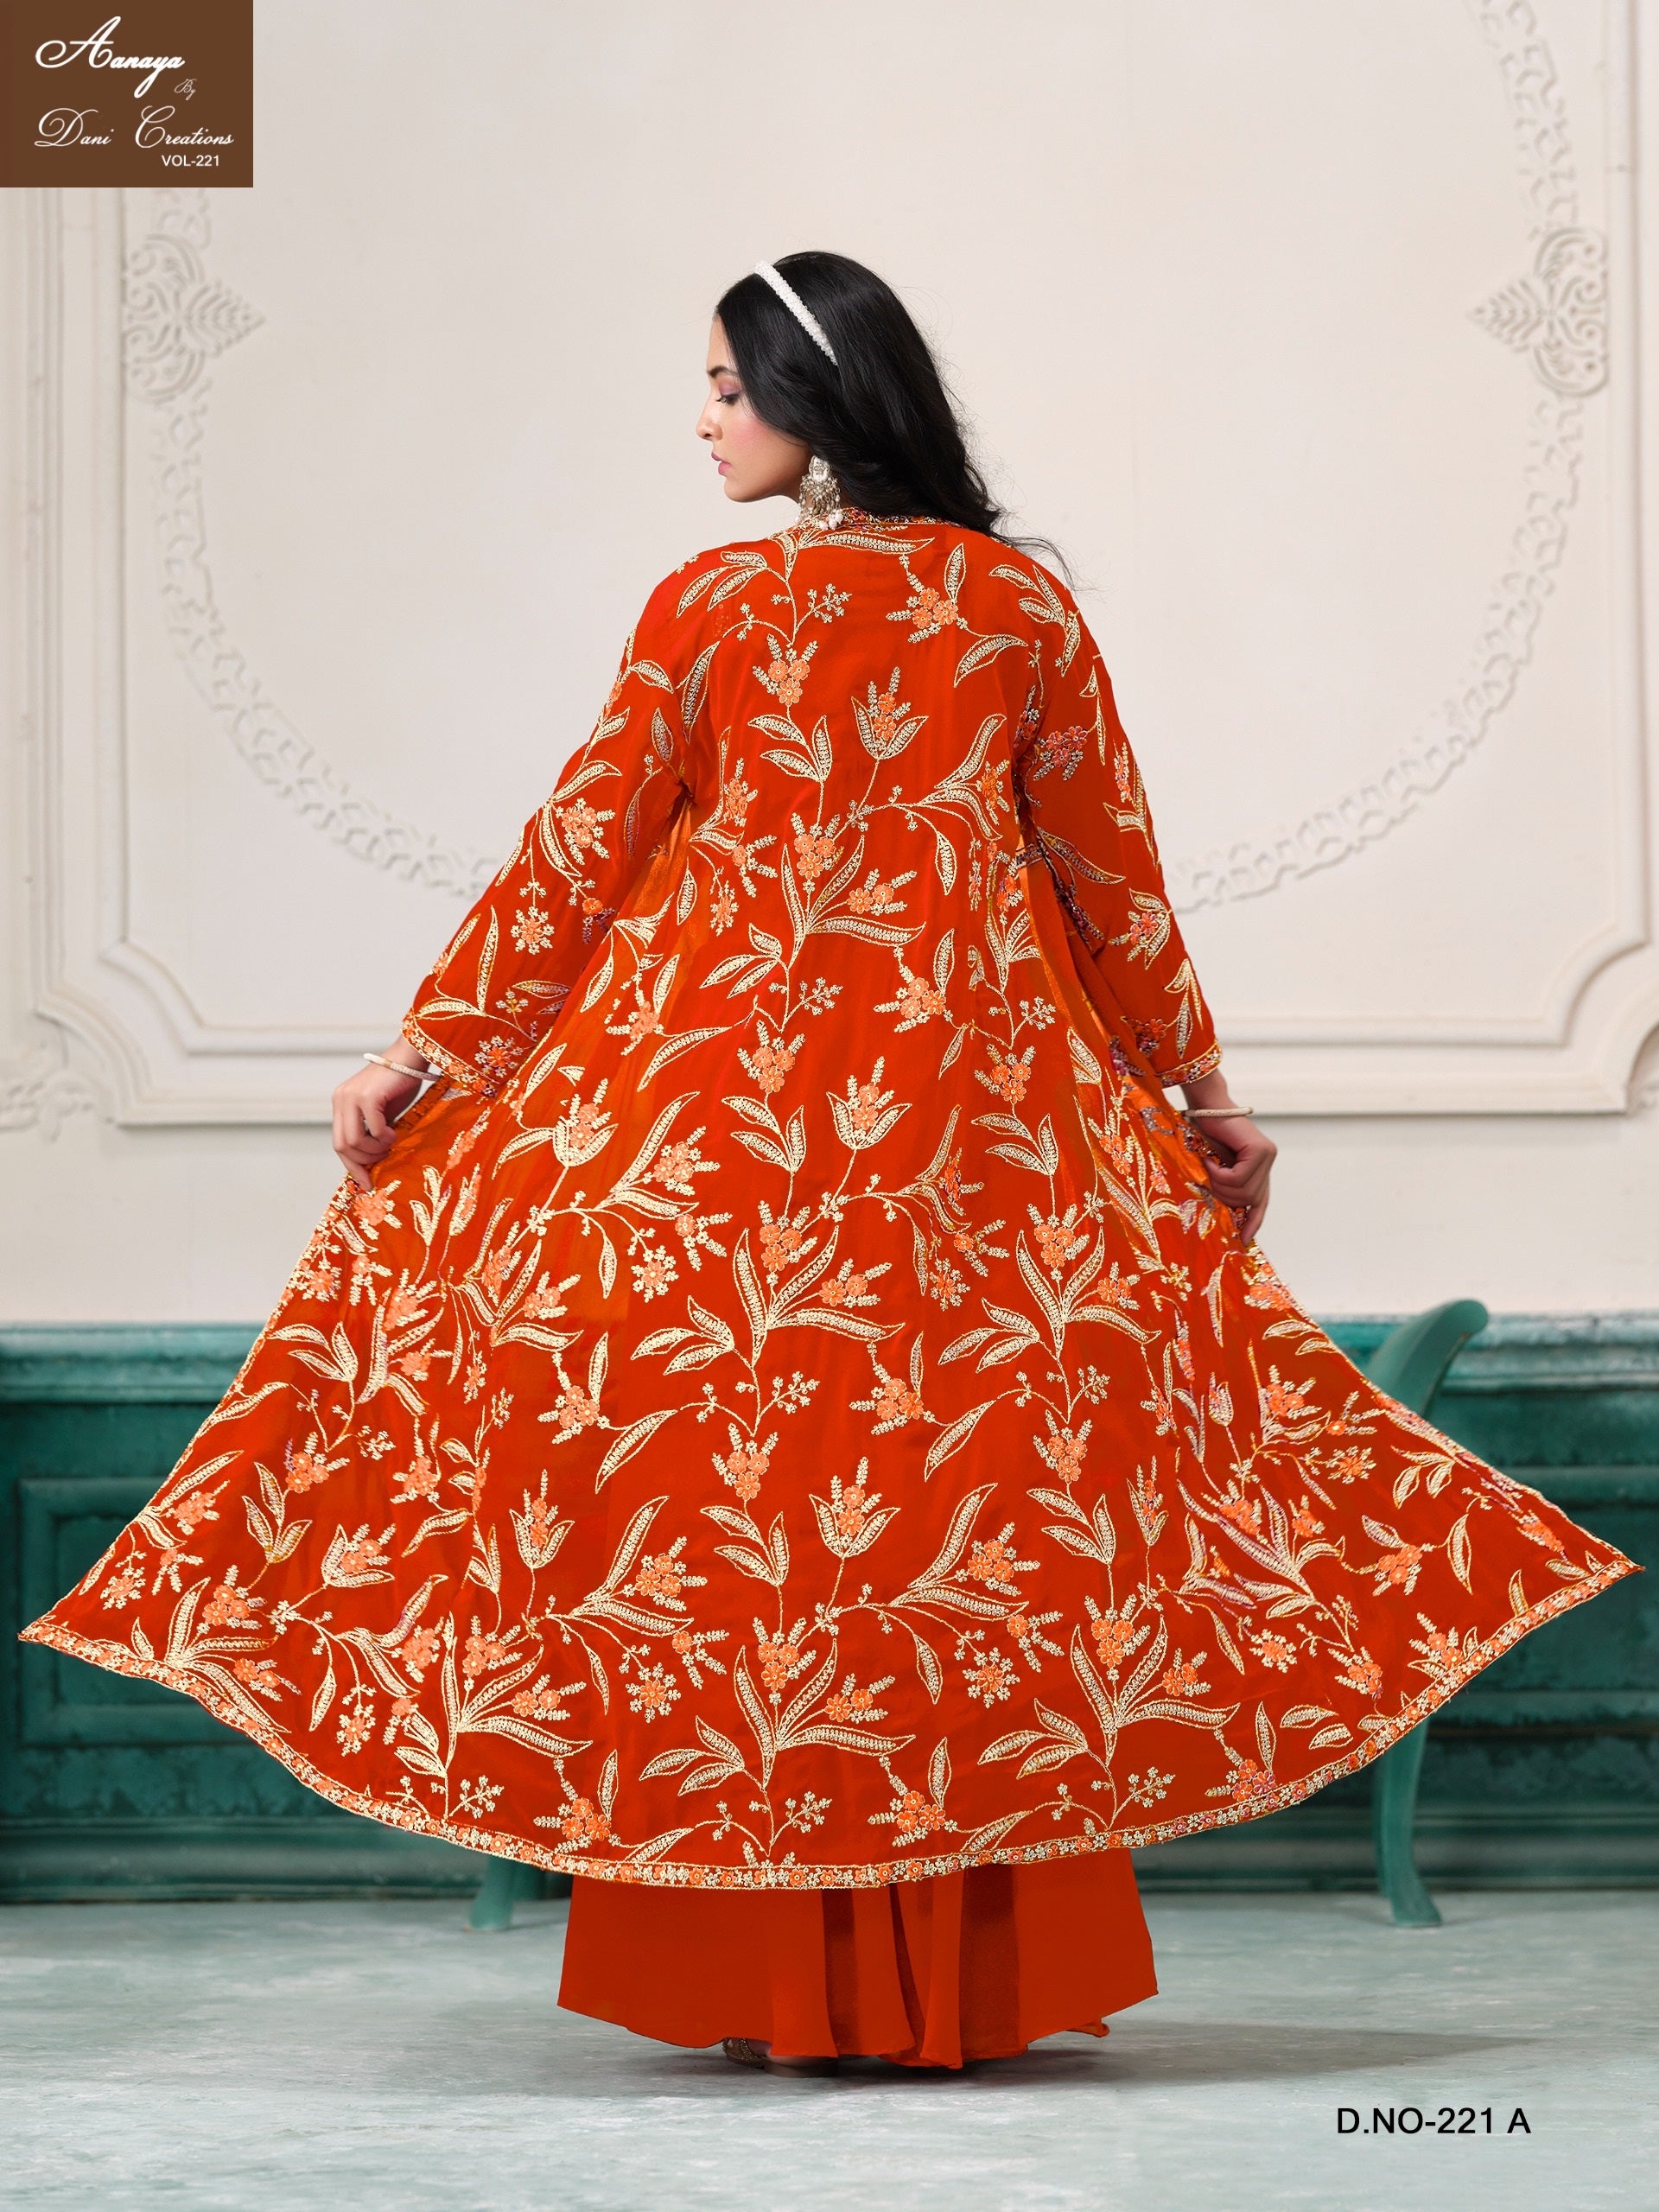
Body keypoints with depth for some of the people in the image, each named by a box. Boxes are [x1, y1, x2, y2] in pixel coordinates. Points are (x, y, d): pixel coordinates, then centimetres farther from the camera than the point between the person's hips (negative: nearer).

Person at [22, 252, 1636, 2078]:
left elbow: (580, 851, -2)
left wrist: (433, 1045, 5)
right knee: (979, 1454, 7)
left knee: (736, 1467, 3)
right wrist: (1197, 1086, 18)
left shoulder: (711, 606, -4)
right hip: (977, 1092, 2)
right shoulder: (1023, 603, 3)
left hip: (732, 1086, -2)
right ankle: (976, 1965, 11)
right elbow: (1110, 865, 8)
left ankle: (765, 1975, 5)